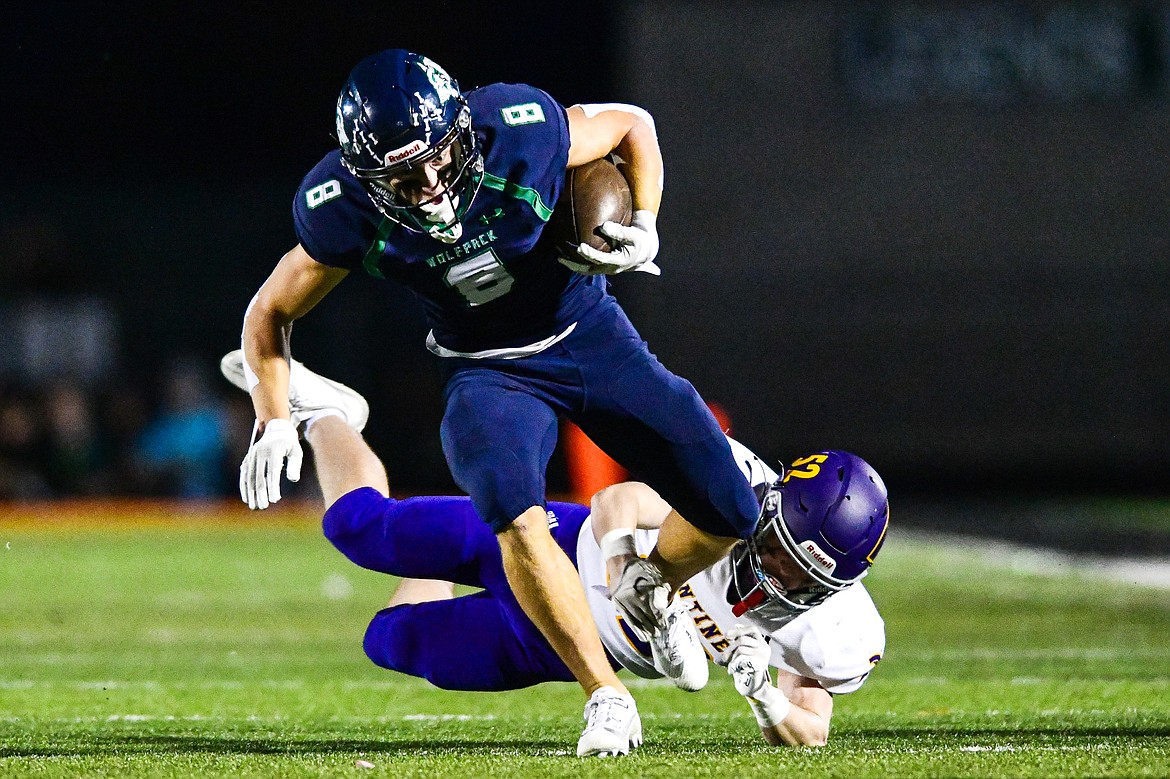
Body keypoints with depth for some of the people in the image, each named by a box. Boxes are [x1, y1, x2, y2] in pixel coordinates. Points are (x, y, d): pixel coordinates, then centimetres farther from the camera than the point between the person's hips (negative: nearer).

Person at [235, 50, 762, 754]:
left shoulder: (519, 129, -27)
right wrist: (273, 423, -18)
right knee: (515, 516, -32)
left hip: (592, 337, 1)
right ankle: (608, 695, -18)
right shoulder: (345, 210, -23)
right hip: (489, 371, -1)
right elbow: (271, 314, -6)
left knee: (729, 514, -5)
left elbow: (632, 125, -5)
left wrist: (644, 228, -18)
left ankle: (648, 592, 30)